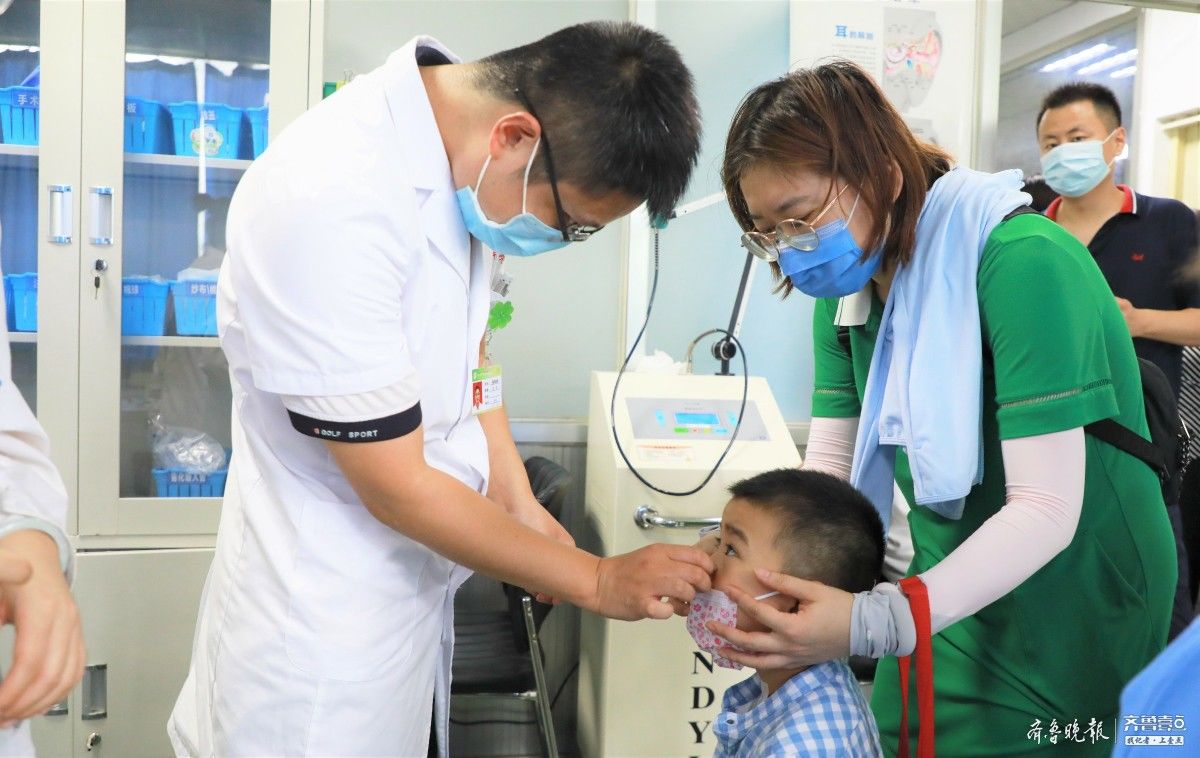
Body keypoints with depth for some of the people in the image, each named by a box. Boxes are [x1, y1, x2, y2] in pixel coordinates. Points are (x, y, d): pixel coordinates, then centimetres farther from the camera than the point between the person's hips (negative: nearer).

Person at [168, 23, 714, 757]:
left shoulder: (459, 148, -5)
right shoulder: (332, 200, -30)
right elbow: (396, 488, -23)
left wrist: (520, 505, 0)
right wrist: (597, 580, -13)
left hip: (412, 578, 7)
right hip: (326, 618, -7)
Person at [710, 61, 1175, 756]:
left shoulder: (1022, 261, -25)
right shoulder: (849, 287, -3)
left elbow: (1047, 509, -28)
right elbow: (829, 464, -5)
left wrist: (873, 624, -38)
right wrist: (759, 570, -23)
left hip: (1069, 617, -5)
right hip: (952, 588, 6)